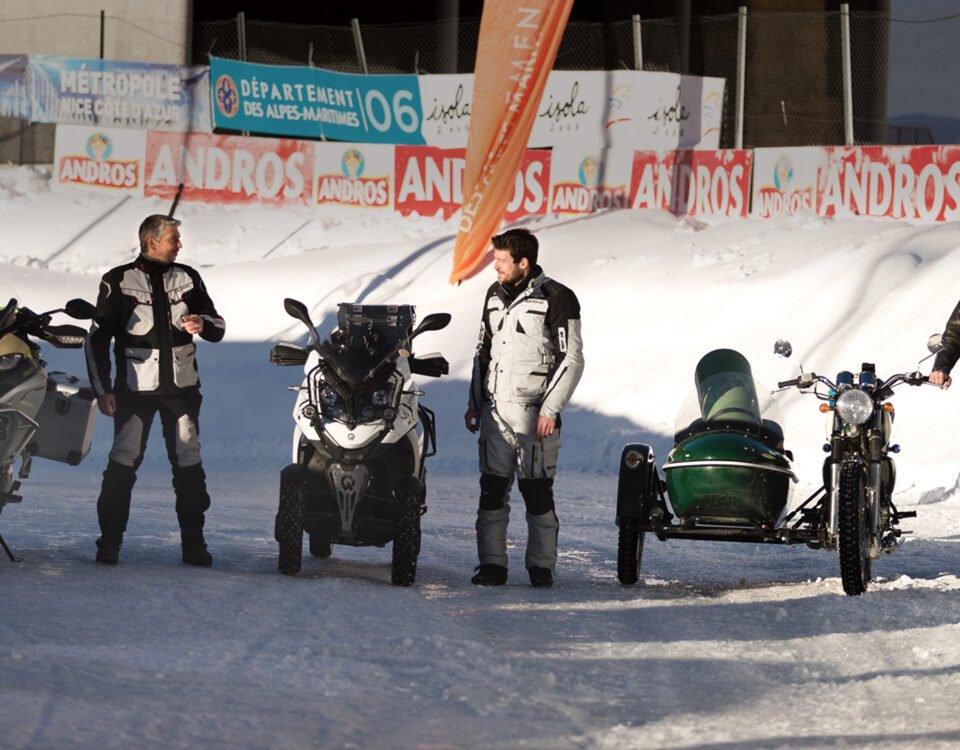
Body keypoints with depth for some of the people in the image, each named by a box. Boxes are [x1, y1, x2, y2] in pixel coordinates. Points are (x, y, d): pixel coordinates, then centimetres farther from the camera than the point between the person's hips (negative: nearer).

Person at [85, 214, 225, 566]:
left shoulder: (187, 278, 8)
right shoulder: (118, 281, -1)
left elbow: (218, 326, 14)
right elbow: (98, 338, 2)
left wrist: (203, 324, -10)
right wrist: (102, 388, -4)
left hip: (182, 386, 3)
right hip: (135, 387, -3)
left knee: (189, 464, 1)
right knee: (123, 463, -7)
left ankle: (193, 542, 6)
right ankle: (110, 540, -1)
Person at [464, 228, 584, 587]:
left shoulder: (556, 298, -6)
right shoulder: (495, 295, 13)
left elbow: (571, 359, -7)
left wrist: (550, 410, -13)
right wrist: (474, 403, 16)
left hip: (535, 412, -6)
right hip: (495, 410, 6)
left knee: (536, 490, -3)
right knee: (492, 489, 2)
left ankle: (541, 566, 4)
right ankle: (492, 564, 7)